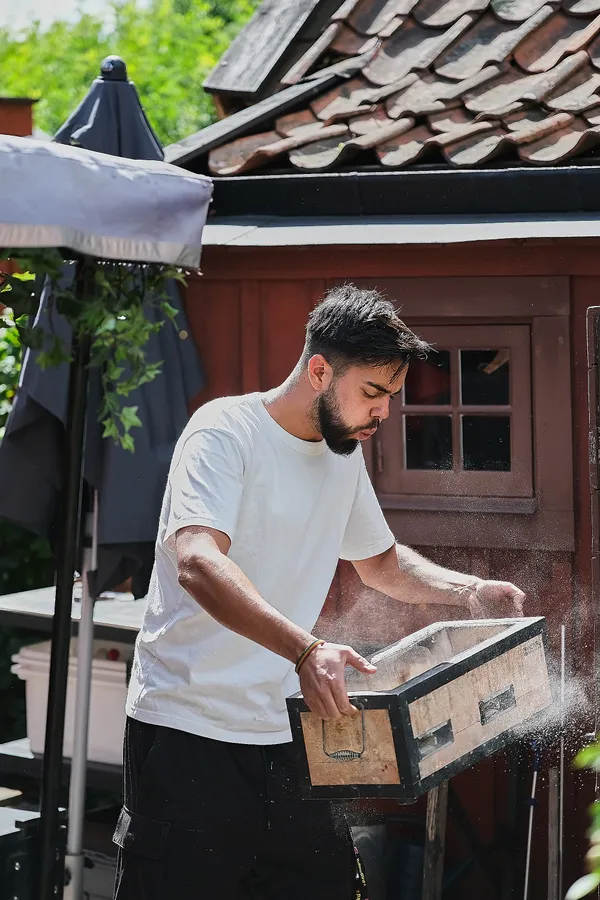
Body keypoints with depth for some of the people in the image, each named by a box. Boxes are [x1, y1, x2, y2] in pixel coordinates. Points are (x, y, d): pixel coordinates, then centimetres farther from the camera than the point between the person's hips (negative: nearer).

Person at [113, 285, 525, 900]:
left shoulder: (344, 454, 12)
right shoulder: (225, 430, -13)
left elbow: (380, 561, 29)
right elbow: (198, 565, -30)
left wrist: (466, 590, 10)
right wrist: (305, 650, -42)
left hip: (286, 733, 7)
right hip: (189, 733, -7)